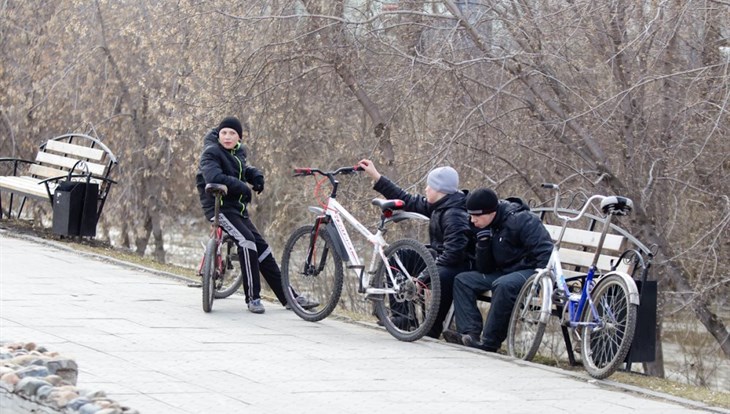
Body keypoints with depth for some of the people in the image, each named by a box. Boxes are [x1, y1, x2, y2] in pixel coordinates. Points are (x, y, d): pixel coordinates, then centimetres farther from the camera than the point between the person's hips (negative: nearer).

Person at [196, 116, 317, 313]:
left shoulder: (237, 152, 12)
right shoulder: (211, 153, -12)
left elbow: (244, 170, 26)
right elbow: (214, 177, -29)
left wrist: (256, 176, 2)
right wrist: (242, 187, -27)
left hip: (237, 208, 8)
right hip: (219, 206, -8)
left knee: (262, 247, 5)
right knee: (246, 241, -26)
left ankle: (289, 297, 9)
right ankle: (252, 298, -19)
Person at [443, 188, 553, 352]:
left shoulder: (520, 220, -17)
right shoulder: (485, 228, 8)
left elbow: (545, 252, -22)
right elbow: (485, 270, 7)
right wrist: (483, 243, -8)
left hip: (529, 270, -9)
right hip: (504, 272, 9)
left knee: (503, 285, -37)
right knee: (463, 280, -1)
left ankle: (489, 342, -31)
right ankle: (470, 333, -14)